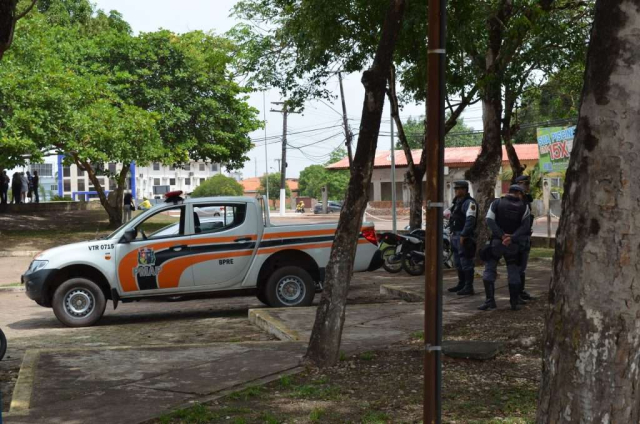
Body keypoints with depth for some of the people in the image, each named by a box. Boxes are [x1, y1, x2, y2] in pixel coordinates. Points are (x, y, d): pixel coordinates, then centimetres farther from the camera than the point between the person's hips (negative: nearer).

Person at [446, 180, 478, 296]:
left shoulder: (469, 203, -13)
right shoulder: (457, 201, 17)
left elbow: (470, 221, -22)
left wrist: (463, 235, -25)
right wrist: (453, 234, 18)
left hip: (464, 236, -10)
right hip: (456, 235, 10)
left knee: (466, 263, -8)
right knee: (458, 263, 16)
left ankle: (469, 287, -5)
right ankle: (461, 284, 26)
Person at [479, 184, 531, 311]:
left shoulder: (496, 203, 1)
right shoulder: (524, 207, 1)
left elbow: (489, 220, -13)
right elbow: (525, 226, -11)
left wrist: (502, 235, -18)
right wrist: (512, 238, -19)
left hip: (496, 242, -1)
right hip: (513, 244, 1)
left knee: (489, 270, 3)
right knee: (513, 272, 10)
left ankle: (490, 300, -7)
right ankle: (514, 302, 11)